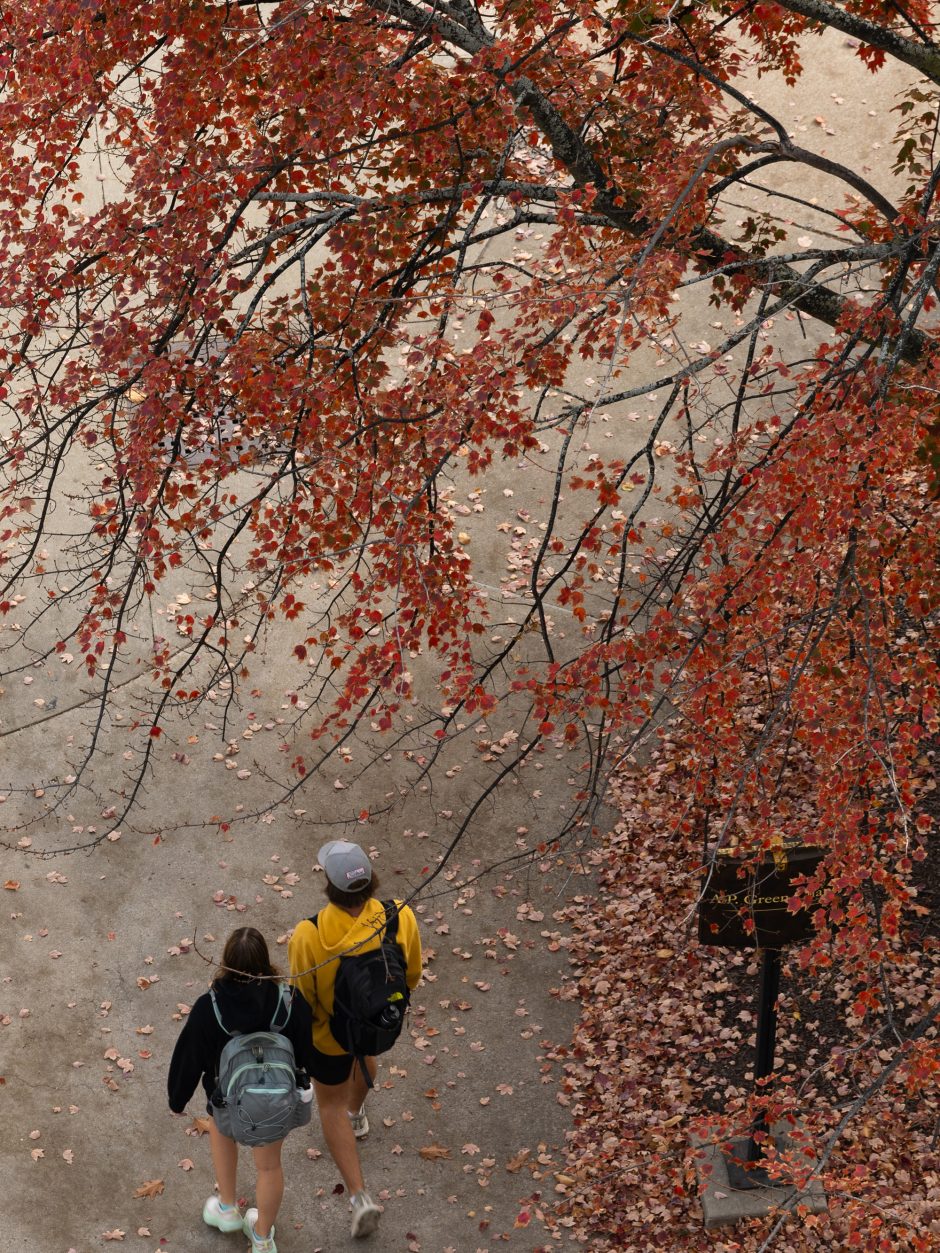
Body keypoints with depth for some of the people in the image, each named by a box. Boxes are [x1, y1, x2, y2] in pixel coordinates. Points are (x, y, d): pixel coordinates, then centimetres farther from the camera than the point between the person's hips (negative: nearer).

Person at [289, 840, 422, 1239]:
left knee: (331, 1104, 22)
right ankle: (357, 1113, 66)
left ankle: (359, 1196, 19)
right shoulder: (400, 917, -31)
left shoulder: (309, 936, -38)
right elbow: (411, 973, -10)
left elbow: (302, 998, -20)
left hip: (330, 1029, -3)